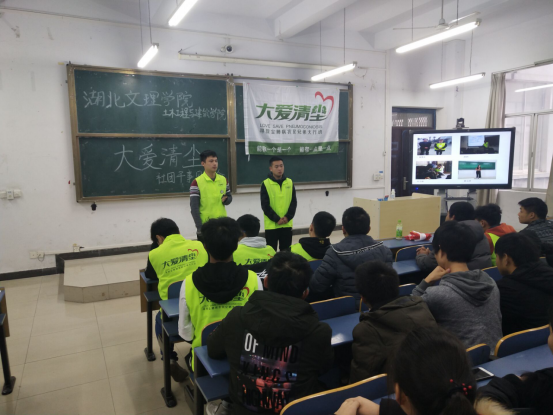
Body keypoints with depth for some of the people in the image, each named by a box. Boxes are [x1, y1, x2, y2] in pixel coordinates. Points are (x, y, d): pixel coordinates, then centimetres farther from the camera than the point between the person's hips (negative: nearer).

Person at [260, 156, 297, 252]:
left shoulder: (290, 182, 4)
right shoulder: (266, 184, -6)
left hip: (287, 224, 3)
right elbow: (265, 205, -9)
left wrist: (288, 217, -11)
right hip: (271, 225, -3)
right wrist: (276, 219, -15)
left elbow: (294, 202, 3)